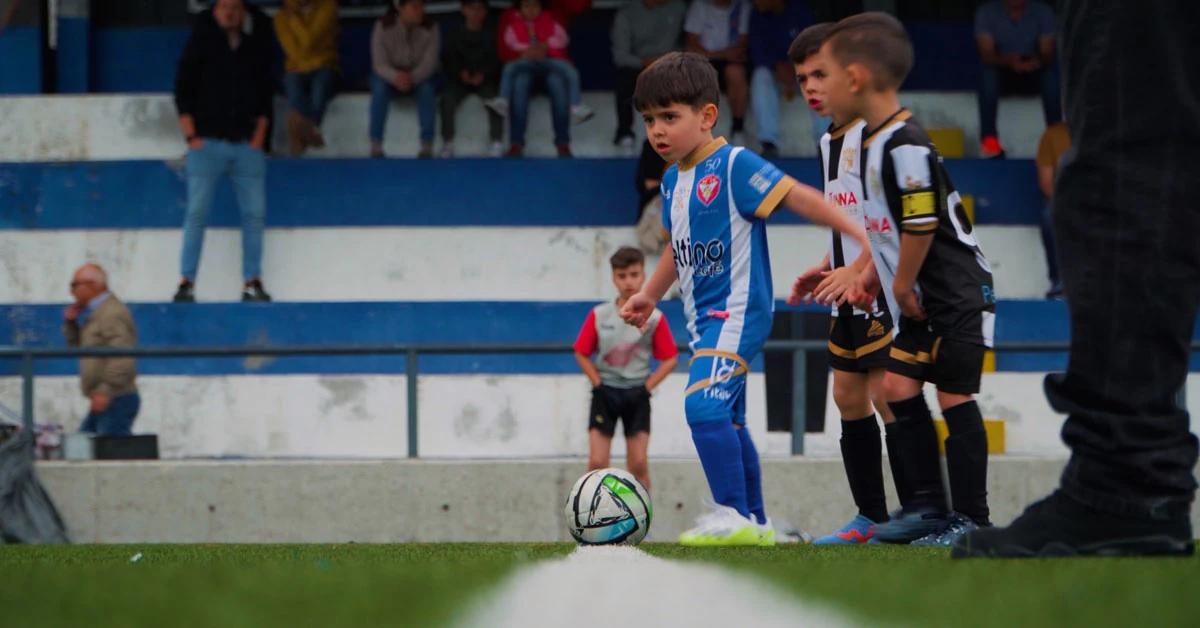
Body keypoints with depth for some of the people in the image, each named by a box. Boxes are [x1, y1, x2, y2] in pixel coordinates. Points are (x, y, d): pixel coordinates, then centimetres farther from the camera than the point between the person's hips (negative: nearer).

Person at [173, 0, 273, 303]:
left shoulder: (256, 48, 13)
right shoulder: (200, 44, 6)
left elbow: (264, 97, 13)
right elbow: (182, 93, 3)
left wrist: (259, 136, 2)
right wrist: (191, 136, -5)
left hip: (247, 145, 3)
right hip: (208, 144, -3)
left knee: (255, 215, -3)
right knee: (197, 213, -9)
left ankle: (252, 283, 3)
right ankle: (187, 283, -7)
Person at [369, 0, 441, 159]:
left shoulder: (430, 28, -16)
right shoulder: (383, 27, -20)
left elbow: (429, 63, -21)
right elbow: (379, 64, -21)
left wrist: (412, 78, -43)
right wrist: (396, 77, -44)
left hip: (420, 76, 1)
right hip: (390, 75, -1)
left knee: (427, 88, -33)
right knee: (380, 87, -34)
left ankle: (427, 146, -27)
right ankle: (376, 146, -28)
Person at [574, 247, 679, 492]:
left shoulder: (654, 318, -4)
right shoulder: (599, 315, -3)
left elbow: (670, 359, 1)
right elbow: (582, 354, 6)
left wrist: (647, 388, -6)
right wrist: (598, 384, -3)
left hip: (637, 394, 0)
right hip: (605, 392, 0)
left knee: (638, 464, -3)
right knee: (597, 462, -8)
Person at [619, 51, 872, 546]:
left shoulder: (735, 167, -14)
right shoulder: (673, 180, 12)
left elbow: (797, 197, -17)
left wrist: (858, 232, -23)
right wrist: (650, 295, 25)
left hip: (738, 311, -10)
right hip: (705, 318, 10)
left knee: (704, 405, -22)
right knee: (728, 420, 14)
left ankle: (734, 517, -19)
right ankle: (756, 523, 24)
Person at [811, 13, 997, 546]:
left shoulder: (905, 147, -23)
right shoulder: (873, 142, 9)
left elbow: (922, 224, -24)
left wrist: (903, 285, -13)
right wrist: (873, 274, 18)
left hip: (958, 293, -10)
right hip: (922, 302, 10)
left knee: (953, 396, -7)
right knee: (899, 388, 7)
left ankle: (971, 517, -3)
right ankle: (928, 506, 13)